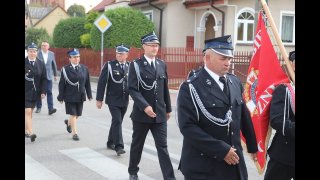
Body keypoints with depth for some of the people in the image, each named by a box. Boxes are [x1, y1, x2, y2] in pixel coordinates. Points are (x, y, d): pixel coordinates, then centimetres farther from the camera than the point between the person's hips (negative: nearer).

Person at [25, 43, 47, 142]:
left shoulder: (41, 64, 4)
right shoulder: (25, 63, -5)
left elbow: (44, 79, 5)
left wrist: (43, 92, -3)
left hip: (35, 93, 4)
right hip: (26, 92, -4)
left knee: (30, 112, 14)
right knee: (27, 112, -10)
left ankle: (27, 131, 26)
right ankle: (31, 133, -15)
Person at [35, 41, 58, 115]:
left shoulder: (52, 54, 5)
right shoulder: (37, 54, -4)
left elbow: (54, 64, 12)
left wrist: (55, 75, 13)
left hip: (48, 76, 1)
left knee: (49, 92, -6)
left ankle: (50, 108, -11)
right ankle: (38, 107, 21)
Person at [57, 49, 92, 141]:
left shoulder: (84, 68, 3)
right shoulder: (65, 69, -7)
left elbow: (87, 83, 7)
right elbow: (61, 84, -5)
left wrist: (89, 94, 5)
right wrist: (61, 97, -6)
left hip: (80, 95, 4)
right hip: (70, 96, -4)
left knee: (77, 114, 13)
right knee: (73, 114, -2)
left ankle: (68, 122, 44)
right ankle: (74, 133, 8)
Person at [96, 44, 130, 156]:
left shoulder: (130, 67, 5)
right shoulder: (109, 66, -5)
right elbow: (101, 83, -5)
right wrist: (99, 99, -7)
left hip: (125, 100, 4)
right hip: (113, 100, -4)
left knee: (117, 122, 13)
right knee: (117, 121, -13)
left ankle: (110, 143, 29)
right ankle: (119, 146, -12)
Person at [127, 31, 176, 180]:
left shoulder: (162, 65, 9)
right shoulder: (136, 65, -6)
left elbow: (165, 89, 14)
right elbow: (132, 89, -14)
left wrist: (168, 108, 15)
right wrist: (145, 106, -23)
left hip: (159, 114, 3)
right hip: (141, 113, -3)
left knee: (162, 146, -1)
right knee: (137, 144, 12)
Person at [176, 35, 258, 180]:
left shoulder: (235, 82, 8)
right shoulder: (191, 87, -11)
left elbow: (244, 116, 15)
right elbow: (187, 126, -18)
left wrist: (252, 146, 21)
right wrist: (221, 149, -19)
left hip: (233, 162, 5)